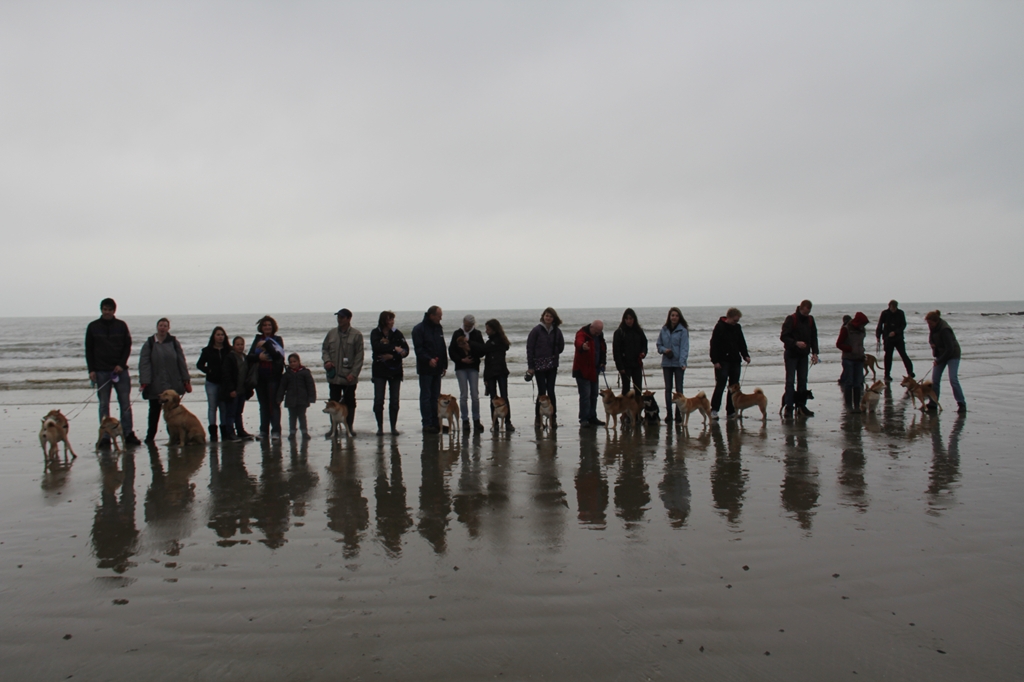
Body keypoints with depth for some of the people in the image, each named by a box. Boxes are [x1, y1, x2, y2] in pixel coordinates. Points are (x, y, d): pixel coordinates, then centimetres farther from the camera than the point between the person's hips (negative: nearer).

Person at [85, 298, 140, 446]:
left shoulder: (121, 325, 6)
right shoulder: (93, 327, 5)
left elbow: (128, 346, 6)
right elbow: (89, 350, 6)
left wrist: (121, 364, -7)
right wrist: (91, 370, -3)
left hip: (120, 370, 0)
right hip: (101, 371, 0)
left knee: (125, 403, 1)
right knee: (104, 405, 2)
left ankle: (128, 434, 6)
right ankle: (105, 437, 4)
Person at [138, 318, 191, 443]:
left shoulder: (174, 342, 6)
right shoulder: (149, 343, 1)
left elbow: (181, 362, 6)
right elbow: (144, 363, -5)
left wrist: (186, 380, 1)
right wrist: (144, 381, -15)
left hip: (173, 383, 1)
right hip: (155, 385, 0)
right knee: (154, 410, 7)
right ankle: (150, 435, 18)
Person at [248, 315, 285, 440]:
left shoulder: (277, 340, 3)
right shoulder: (257, 339, 14)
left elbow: (278, 355, -13)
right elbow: (250, 356, 6)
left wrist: (266, 344, -15)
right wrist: (258, 356, -13)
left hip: (273, 376, -4)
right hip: (260, 377, 4)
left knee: (274, 404, -6)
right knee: (263, 405, 9)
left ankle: (276, 431, -6)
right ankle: (264, 431, 14)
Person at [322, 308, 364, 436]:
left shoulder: (357, 335, -5)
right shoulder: (331, 333, 7)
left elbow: (359, 356, -7)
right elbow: (325, 349, 16)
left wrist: (354, 373, -14)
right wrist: (327, 360, -5)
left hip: (349, 377, -3)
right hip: (334, 376, 3)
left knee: (350, 402, 7)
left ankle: (349, 427, 17)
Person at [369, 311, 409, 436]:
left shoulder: (397, 333, 6)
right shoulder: (375, 333, 1)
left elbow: (405, 350, -2)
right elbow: (376, 346, -17)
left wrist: (392, 356, -16)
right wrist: (394, 348, -20)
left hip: (395, 371, 2)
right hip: (379, 370, -1)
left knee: (394, 401, 2)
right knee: (378, 400, -3)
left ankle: (394, 427, 10)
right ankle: (380, 427, 7)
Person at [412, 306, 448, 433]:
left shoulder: (438, 328, 14)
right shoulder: (419, 329, -8)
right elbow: (418, 349, -15)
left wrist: (444, 365, 13)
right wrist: (429, 359, -27)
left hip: (437, 368, 7)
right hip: (425, 369, -7)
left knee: (436, 397, 9)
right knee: (426, 396, -3)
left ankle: (435, 423, 14)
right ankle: (427, 424, 0)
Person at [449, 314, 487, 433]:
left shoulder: (477, 334, 5)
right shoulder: (457, 334, 4)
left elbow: (482, 351, -3)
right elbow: (451, 351, 1)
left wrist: (470, 344, -14)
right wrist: (461, 360, -11)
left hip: (473, 367, 0)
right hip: (461, 367, 0)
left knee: (475, 395, -1)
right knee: (463, 395, 0)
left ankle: (476, 420, 9)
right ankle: (465, 421, 6)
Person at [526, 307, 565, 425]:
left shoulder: (557, 331, 4)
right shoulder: (536, 330, -5)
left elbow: (561, 346, 17)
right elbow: (529, 348, -5)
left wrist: (553, 355, 5)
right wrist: (530, 366, -7)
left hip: (552, 365, 3)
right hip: (539, 365, -3)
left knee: (551, 391, 2)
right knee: (542, 392, -4)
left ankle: (553, 417, 10)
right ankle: (538, 418, 9)